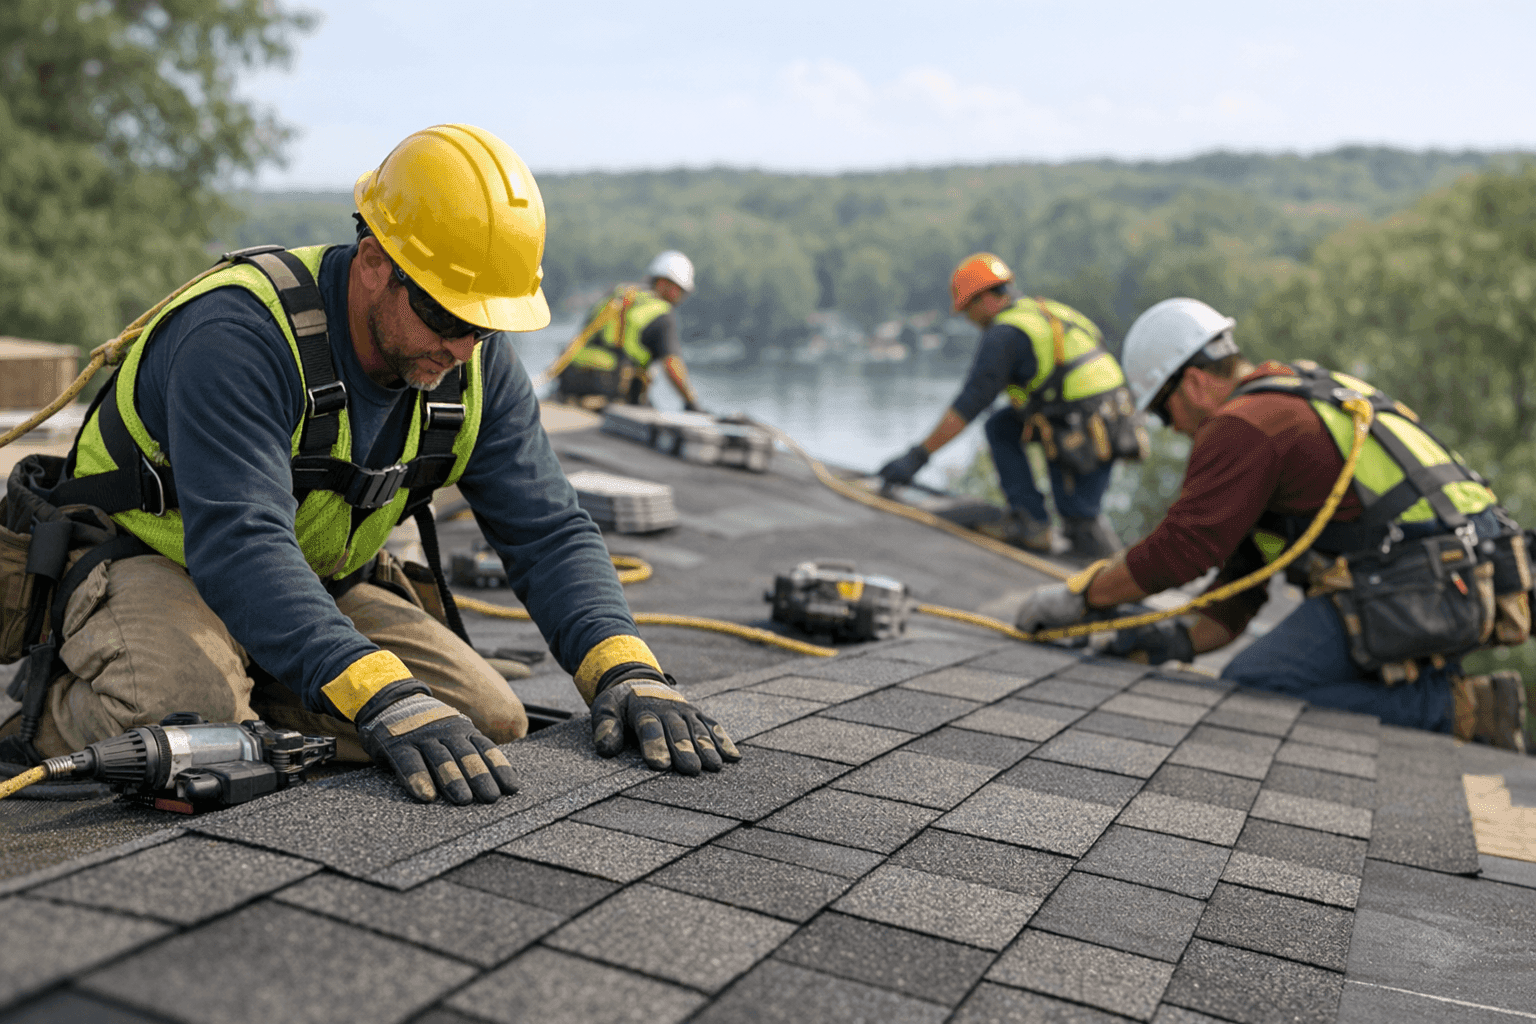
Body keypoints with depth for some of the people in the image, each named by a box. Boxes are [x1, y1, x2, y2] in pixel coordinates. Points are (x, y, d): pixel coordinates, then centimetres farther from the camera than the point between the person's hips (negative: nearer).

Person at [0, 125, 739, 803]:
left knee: (490, 722, -11)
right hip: (154, 564, -5)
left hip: (317, 582, 6)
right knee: (192, 714, -37)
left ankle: (245, 696, 3)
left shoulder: (476, 364, -11)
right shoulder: (241, 335, -31)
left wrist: (625, 669, -30)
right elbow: (240, 547, -41)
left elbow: (547, 530, -12)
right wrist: (384, 697, -54)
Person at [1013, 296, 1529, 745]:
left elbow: (1179, 550, -13)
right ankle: (1438, 689, 7)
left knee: (1248, 689, -8)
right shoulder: (1299, 400, 25)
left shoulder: (1243, 423, -9)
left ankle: (1443, 710, -10)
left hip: (1408, 593, -10)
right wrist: (1183, 639, 14)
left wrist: (1076, 596, -1)